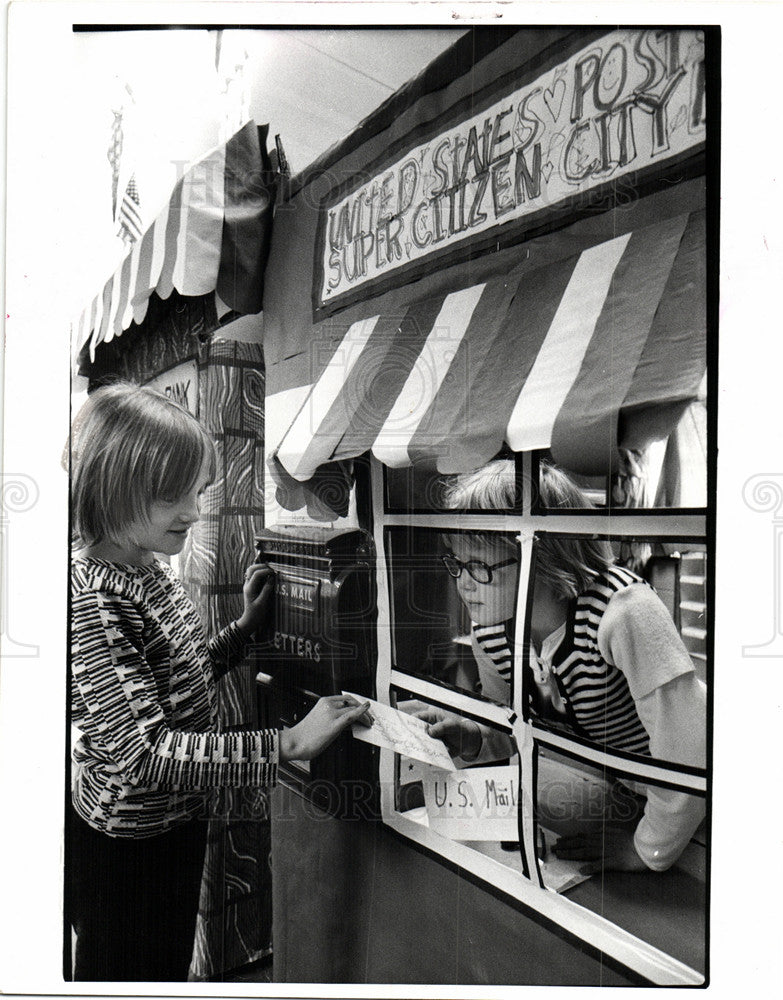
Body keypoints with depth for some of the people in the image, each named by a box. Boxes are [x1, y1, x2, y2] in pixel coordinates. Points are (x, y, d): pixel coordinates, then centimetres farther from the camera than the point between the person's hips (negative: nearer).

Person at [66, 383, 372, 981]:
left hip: (176, 821, 8)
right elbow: (143, 753, -32)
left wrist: (246, 626, -1)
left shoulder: (151, 568, -1)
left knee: (170, 969, 27)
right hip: (127, 842, -8)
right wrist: (289, 743, -34)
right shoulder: (92, 598, -29)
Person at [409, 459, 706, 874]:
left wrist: (648, 849, -22)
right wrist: (474, 740, -19)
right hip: (609, 783, 4)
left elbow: (688, 745, -34)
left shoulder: (624, 611, -35)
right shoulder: (487, 633, -13)